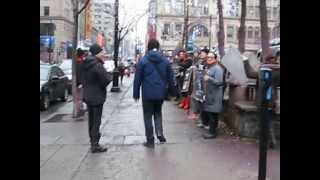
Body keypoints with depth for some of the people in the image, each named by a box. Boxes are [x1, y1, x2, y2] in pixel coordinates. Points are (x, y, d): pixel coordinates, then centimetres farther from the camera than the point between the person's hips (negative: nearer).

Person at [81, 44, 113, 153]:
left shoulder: (86, 65, 7)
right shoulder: (97, 65, -21)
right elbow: (106, 80, -20)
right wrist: (111, 76, -1)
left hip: (87, 96, 9)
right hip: (97, 97, -9)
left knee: (91, 120, 16)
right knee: (96, 121, -1)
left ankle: (92, 142, 26)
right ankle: (95, 145, 3)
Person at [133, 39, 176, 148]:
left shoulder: (143, 61, -6)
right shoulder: (165, 61, 3)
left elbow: (137, 79, -5)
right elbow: (170, 78, 6)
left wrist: (136, 93, 2)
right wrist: (172, 92, 15)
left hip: (147, 94, -3)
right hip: (160, 93, 3)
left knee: (148, 116, 8)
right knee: (158, 113, 22)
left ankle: (150, 140, 11)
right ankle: (159, 133, 4)